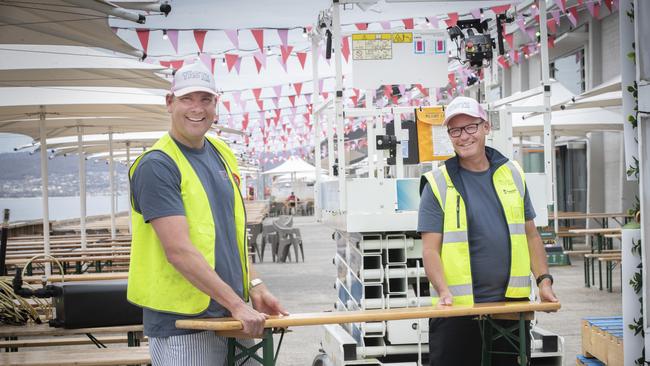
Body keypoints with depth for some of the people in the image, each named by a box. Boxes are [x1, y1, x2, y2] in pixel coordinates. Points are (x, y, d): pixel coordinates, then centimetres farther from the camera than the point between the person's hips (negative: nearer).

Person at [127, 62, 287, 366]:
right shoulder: (156, 166, -12)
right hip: (183, 326, -7)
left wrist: (254, 286, 5)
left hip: (235, 318, 7)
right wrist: (237, 304, -21)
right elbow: (178, 250, -20)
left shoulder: (222, 153, 11)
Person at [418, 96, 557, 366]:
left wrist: (544, 280, 2)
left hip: (511, 303, 4)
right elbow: (430, 249, -7)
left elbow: (530, 235, 14)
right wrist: (444, 291, -22)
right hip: (458, 308, -4)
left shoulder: (512, 174, 11)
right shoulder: (438, 184, -2)